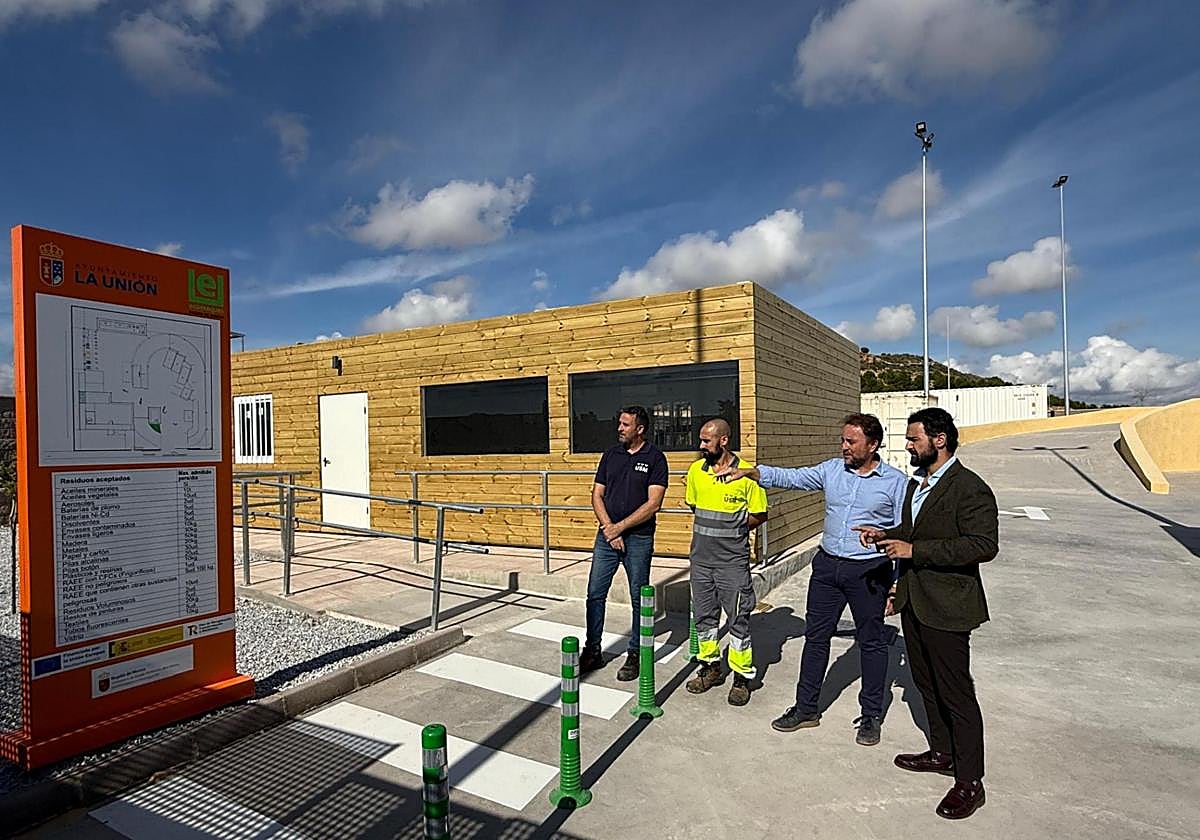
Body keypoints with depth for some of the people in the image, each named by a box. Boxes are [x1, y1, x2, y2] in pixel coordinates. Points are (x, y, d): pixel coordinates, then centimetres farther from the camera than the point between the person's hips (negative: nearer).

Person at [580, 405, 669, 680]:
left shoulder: (655, 458, -6)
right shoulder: (611, 455, 8)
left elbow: (653, 503, -13)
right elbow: (597, 495, 7)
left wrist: (620, 527, -13)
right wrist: (609, 529, -7)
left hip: (639, 538, -4)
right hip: (606, 535, 4)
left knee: (639, 599, 7)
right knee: (595, 594, 6)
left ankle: (634, 655, 20)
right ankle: (592, 652, 19)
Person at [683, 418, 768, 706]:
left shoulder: (747, 474, -12)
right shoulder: (696, 470, 3)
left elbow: (760, 515, -4)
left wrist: (732, 530, -5)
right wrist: (713, 529, 10)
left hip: (733, 561, -5)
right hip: (701, 558, 5)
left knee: (738, 620, 4)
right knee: (703, 616, 15)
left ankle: (742, 677, 20)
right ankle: (711, 667, 32)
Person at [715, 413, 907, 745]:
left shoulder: (895, 481, -6)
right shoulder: (831, 470, 4)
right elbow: (790, 477, 1)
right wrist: (750, 472, -13)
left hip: (869, 571, -4)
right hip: (827, 565, 4)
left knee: (871, 642, 10)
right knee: (815, 636, 11)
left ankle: (871, 716, 29)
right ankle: (806, 708, 25)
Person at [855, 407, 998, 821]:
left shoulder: (970, 489, -18)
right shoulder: (917, 483, 11)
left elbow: (984, 545, -26)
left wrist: (913, 550, -26)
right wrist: (885, 536, 3)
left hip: (945, 607, -9)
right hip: (913, 600, 9)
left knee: (956, 693, 3)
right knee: (926, 683, 21)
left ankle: (970, 781, 19)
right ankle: (942, 752, 39)